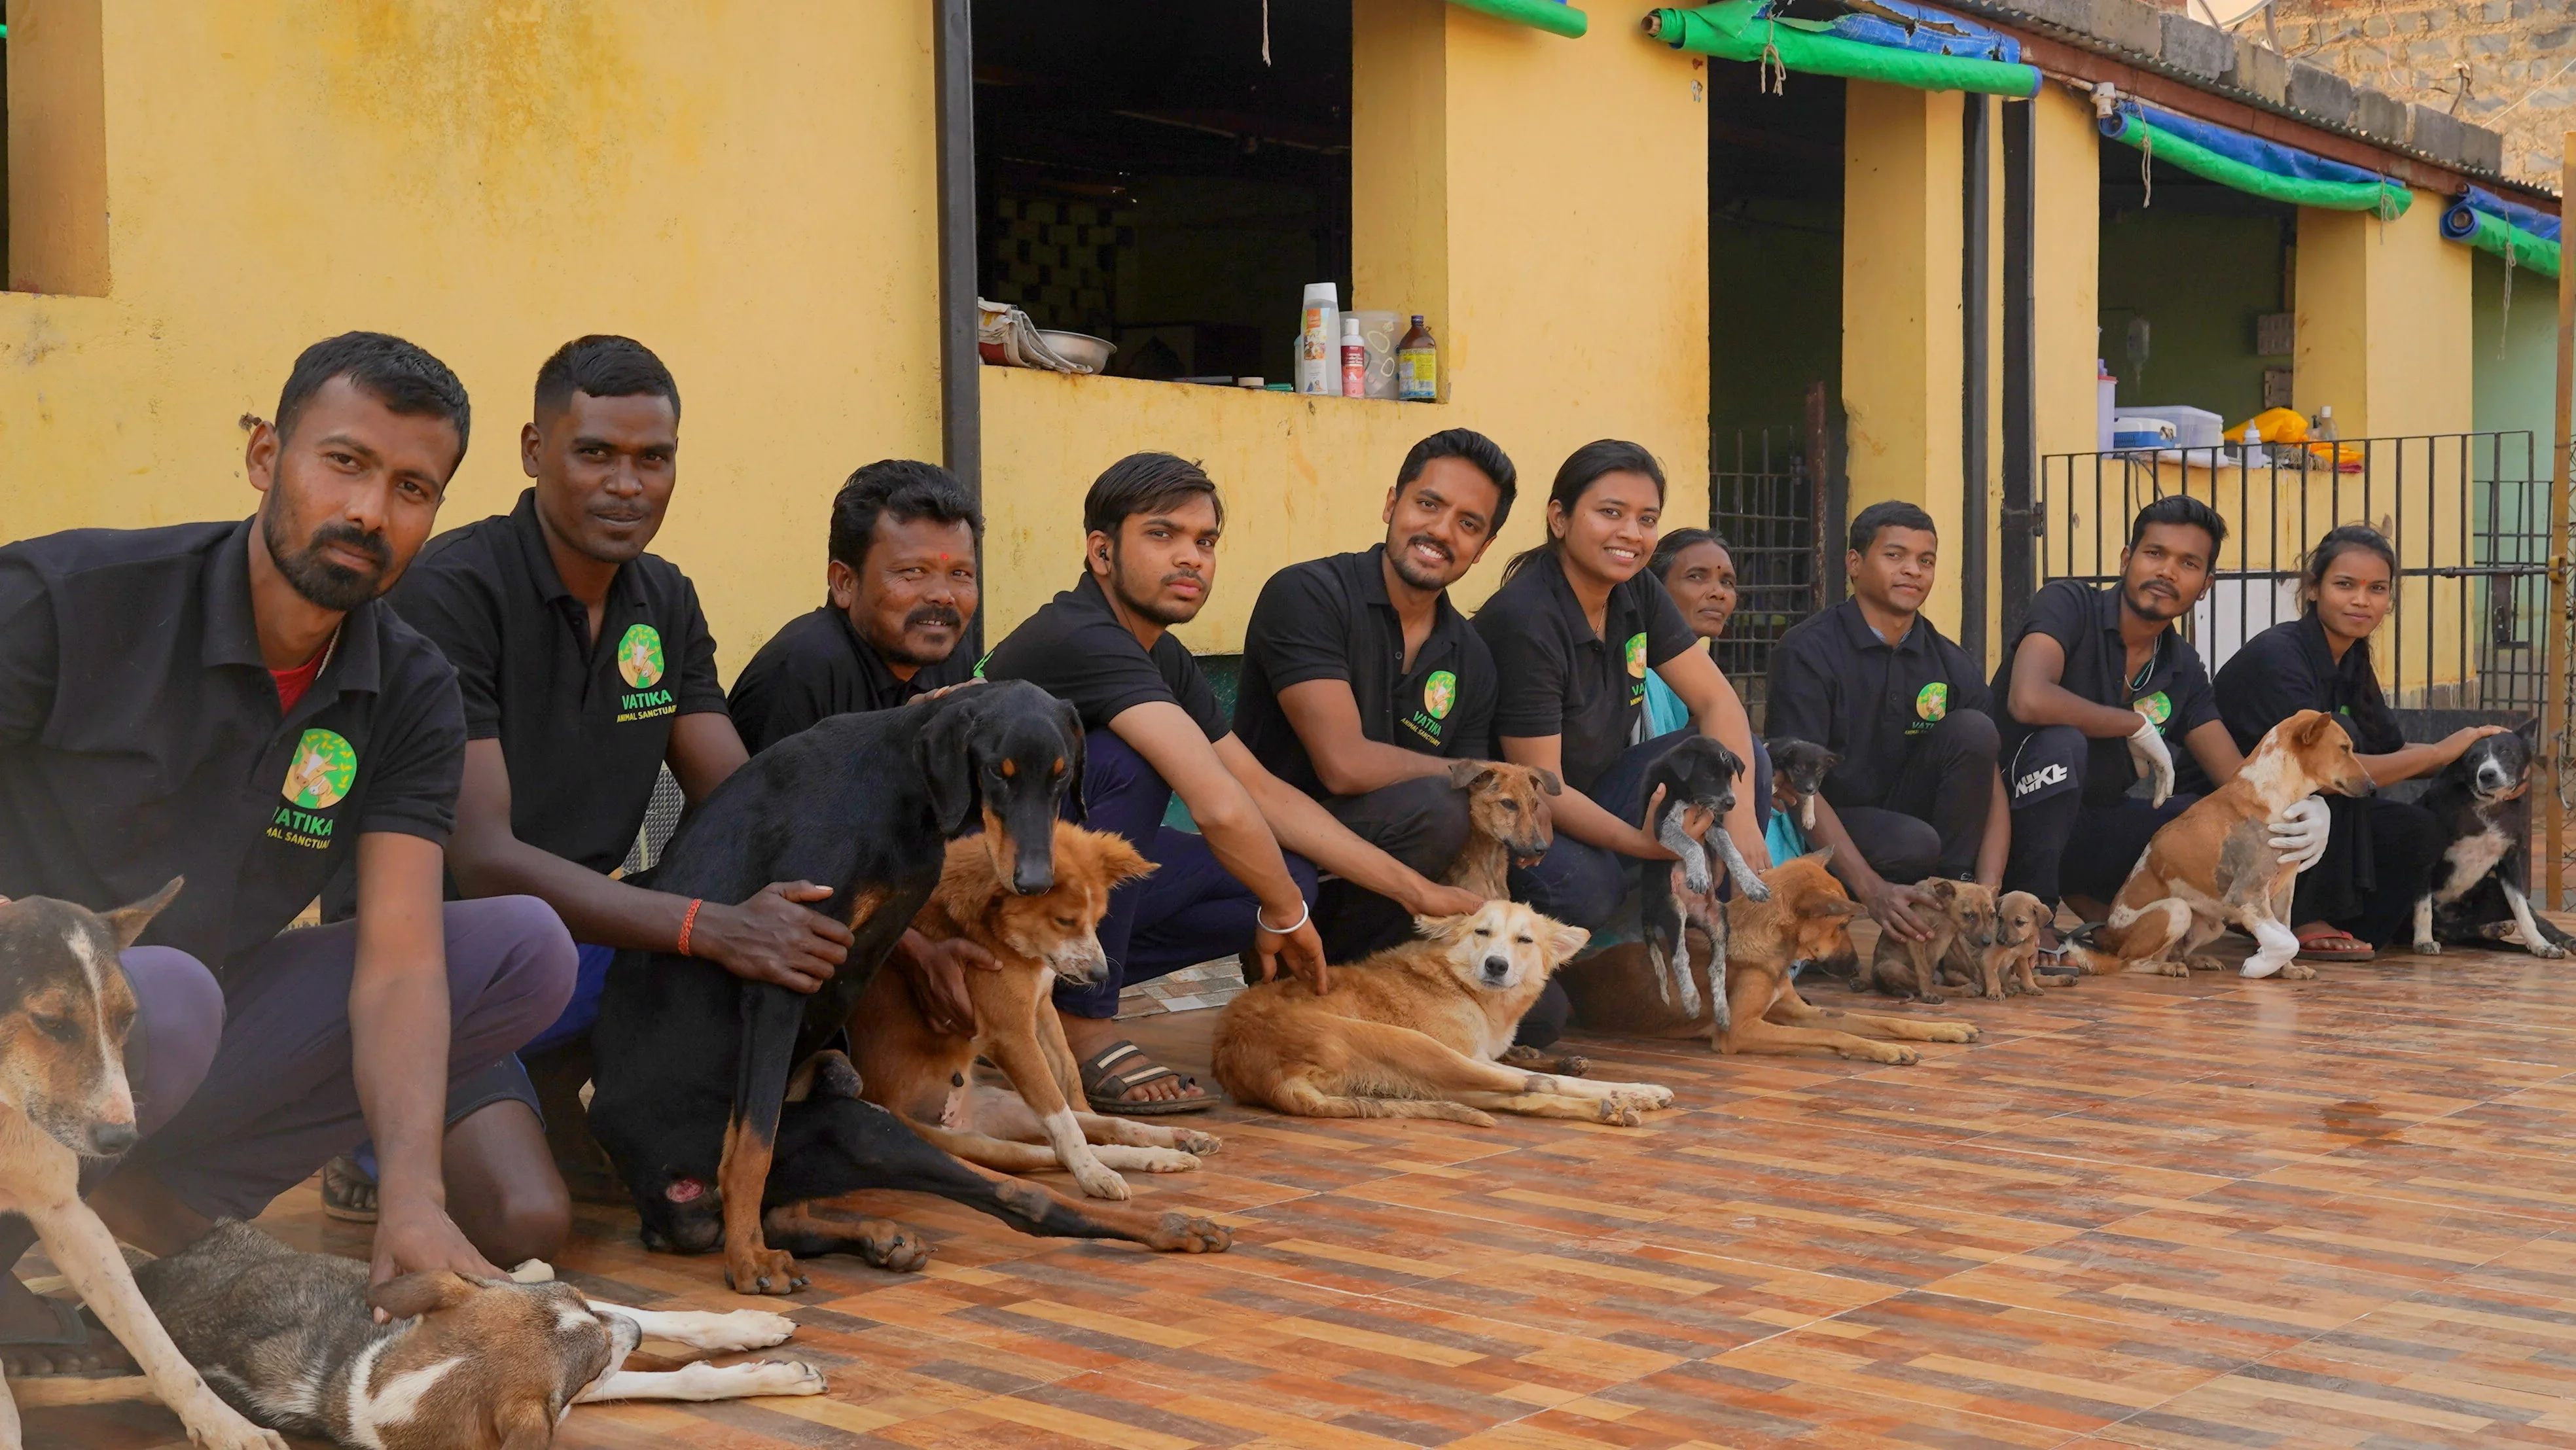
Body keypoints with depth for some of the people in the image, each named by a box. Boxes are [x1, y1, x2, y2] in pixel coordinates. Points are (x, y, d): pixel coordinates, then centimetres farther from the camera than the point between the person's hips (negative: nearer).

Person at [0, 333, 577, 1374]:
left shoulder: (410, 695, -3)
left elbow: (399, 958, -12)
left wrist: (413, 1195, -28)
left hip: (200, 1030, 6)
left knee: (526, 947, -7)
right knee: (166, 996, -39)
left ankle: (174, 1191, -8)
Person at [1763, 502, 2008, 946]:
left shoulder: (1954, 667, 4)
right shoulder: (1808, 651, -11)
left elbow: (1991, 787, -2)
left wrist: (1987, 891, -21)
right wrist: (1873, 891, -32)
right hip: (1824, 830, -5)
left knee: (1972, 729, -17)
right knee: (1915, 842, -35)